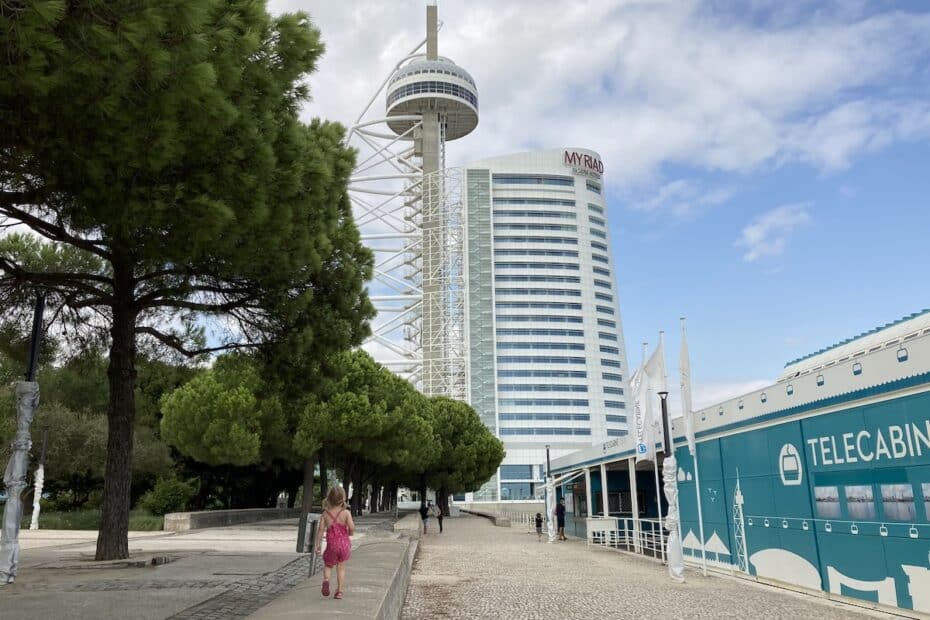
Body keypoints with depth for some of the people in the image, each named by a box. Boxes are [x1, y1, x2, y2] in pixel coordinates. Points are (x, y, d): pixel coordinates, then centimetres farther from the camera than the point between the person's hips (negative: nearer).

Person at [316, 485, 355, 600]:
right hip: (344, 544, 0)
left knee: (328, 565, 20)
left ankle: (326, 580, -8)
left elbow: (321, 529, -5)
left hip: (331, 545, 0)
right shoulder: (346, 513, -10)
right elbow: (352, 527, -19)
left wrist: (318, 545, 3)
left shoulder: (325, 513, -4)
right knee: (341, 568, 14)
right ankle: (340, 591, 15)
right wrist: (350, 533, 5)